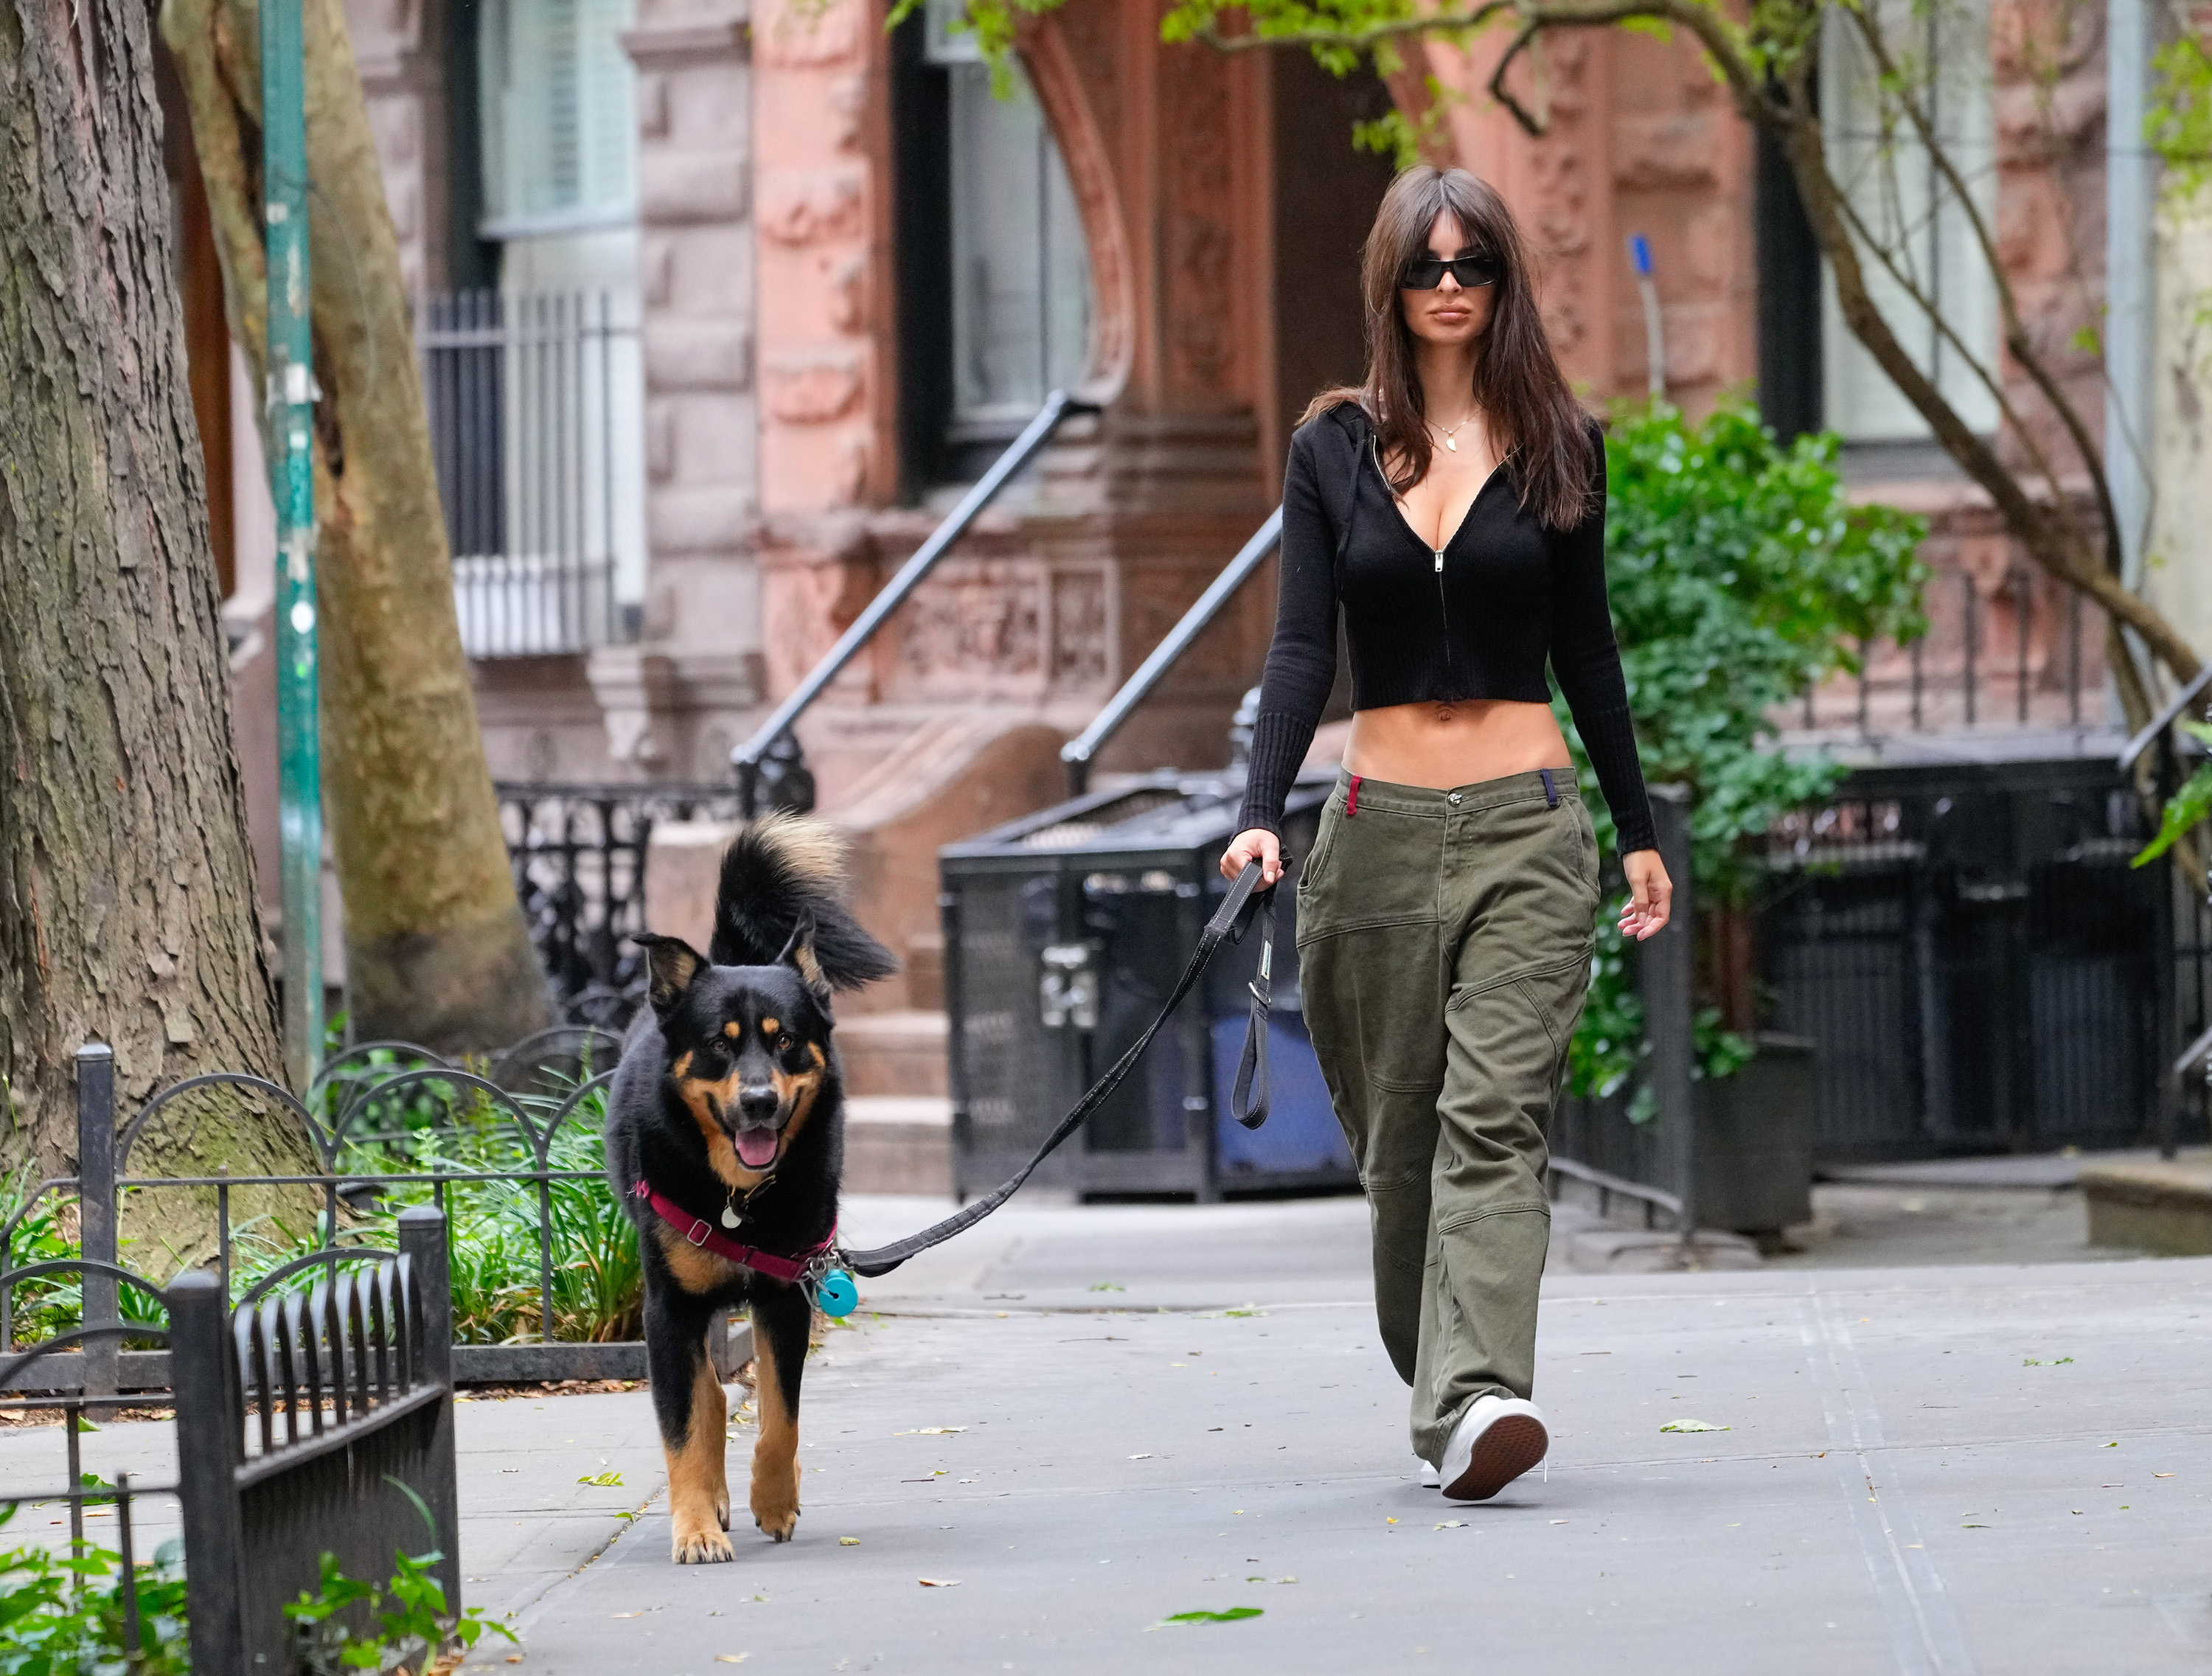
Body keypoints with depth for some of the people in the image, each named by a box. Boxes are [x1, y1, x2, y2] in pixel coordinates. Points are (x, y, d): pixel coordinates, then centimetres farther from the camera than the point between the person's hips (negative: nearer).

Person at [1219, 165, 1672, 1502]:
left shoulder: (1555, 445, 5)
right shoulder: (1335, 450, 6)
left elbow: (1585, 648, 12)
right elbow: (1303, 647, 0)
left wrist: (1639, 831, 14)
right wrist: (1261, 815, -14)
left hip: (1527, 833, -2)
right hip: (1383, 828, 2)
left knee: (1494, 1118, -16)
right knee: (1397, 1140, 5)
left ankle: (1479, 1401, -28)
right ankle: (1444, 1401, 19)